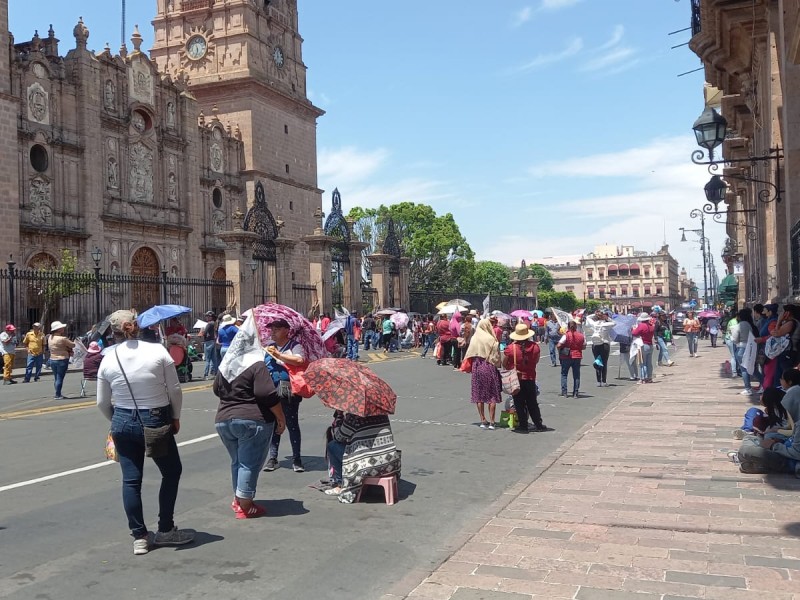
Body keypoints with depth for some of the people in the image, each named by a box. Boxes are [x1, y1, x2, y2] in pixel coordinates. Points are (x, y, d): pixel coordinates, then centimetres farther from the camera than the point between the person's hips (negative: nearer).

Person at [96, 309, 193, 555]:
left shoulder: (108, 359, -3)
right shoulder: (158, 351, -10)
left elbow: (102, 402, 4)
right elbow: (175, 390, -8)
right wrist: (176, 417, 6)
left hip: (123, 423, 2)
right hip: (157, 420, -2)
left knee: (131, 479, 10)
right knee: (172, 472, 16)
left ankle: (139, 537, 16)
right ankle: (165, 530, 20)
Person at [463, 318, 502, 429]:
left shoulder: (474, 339, 0)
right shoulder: (492, 340, -10)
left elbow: (469, 355, 3)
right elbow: (496, 357, -8)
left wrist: (468, 367, 13)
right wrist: (498, 365, 7)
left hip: (477, 368, 3)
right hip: (490, 367, -3)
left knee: (479, 395, 10)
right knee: (492, 396, 5)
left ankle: (483, 421, 11)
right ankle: (491, 422, 3)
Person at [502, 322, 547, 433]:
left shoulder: (510, 348, -14)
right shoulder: (535, 347, -7)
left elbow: (504, 364, -4)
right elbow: (536, 361, 8)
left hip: (516, 379, -3)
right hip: (530, 378, 3)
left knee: (519, 404, 6)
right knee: (532, 403, 16)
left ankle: (523, 426, 7)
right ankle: (538, 424, 20)